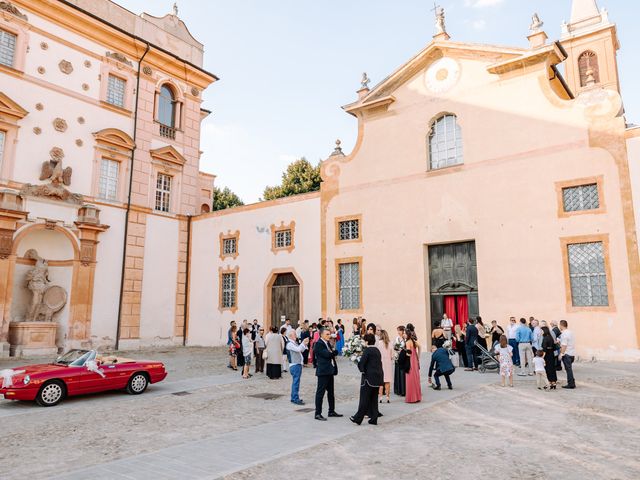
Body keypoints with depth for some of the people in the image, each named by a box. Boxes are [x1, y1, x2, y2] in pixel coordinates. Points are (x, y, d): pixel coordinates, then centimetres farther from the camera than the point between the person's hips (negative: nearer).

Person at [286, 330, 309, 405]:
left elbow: (301, 350, 20)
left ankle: (294, 398, 22)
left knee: (295, 382, 14)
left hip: (298, 364, 10)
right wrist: (303, 343, -13)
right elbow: (298, 349, -23)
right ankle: (296, 399, -5)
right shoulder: (289, 344, -13)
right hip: (294, 365, -10)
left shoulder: (294, 342, 17)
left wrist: (305, 344, 7)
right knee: (296, 382, -8)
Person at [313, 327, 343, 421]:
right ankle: (318, 414, 2)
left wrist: (333, 353, -5)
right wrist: (337, 351, -11)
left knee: (331, 392, 16)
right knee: (320, 392, -3)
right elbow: (327, 354, -20)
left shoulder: (327, 343, 17)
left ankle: (331, 411, 27)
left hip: (330, 371, 9)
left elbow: (332, 354, 15)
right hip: (323, 371, -9)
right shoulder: (318, 344, -13)